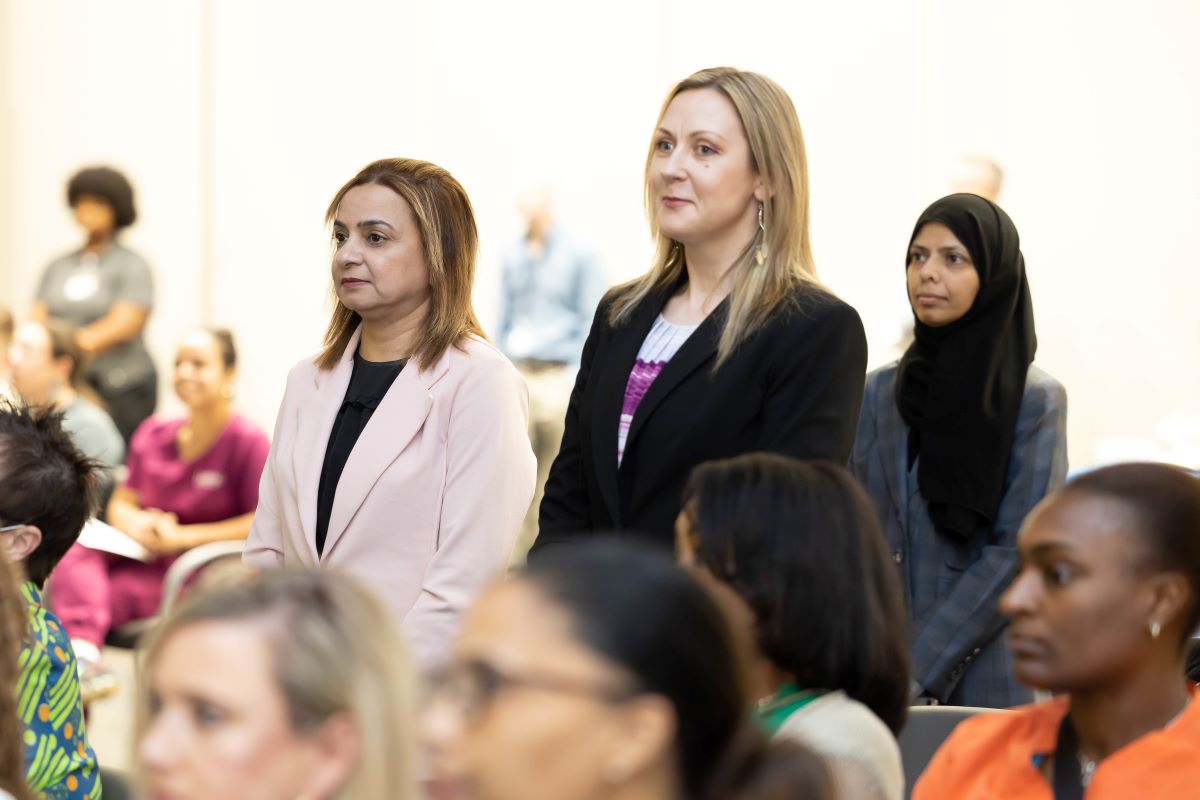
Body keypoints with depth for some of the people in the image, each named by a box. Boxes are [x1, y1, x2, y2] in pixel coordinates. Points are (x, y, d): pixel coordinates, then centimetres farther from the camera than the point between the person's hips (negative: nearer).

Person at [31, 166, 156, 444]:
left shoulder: (133, 265, 4)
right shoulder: (58, 267, 19)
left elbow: (125, 322, -10)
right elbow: (39, 316, 10)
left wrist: (80, 342, -25)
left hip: (121, 390, -4)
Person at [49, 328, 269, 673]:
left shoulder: (247, 441, -6)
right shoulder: (153, 434, 12)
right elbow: (120, 503, 19)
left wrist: (183, 536, -16)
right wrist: (135, 524, -8)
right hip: (146, 558, 6)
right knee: (73, 553, -29)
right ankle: (83, 651, -47)